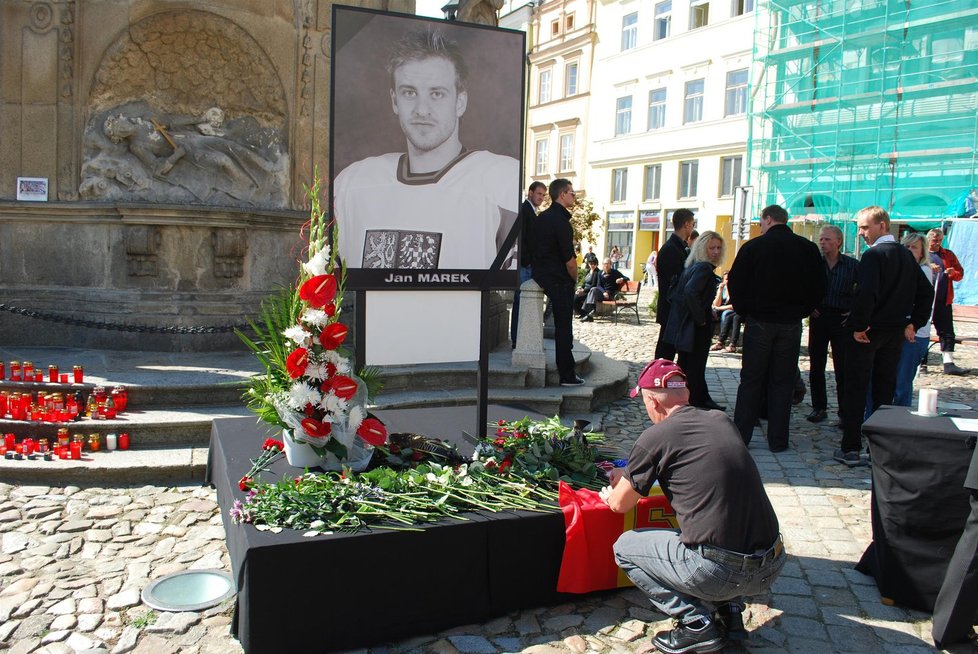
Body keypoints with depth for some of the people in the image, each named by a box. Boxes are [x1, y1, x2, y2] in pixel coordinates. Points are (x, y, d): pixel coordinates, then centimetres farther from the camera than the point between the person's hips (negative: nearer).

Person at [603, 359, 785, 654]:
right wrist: (629, 475, 40)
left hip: (721, 573, -7)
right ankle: (729, 610, 20)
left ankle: (697, 624, 5)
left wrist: (609, 494, 30)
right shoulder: (721, 420, 11)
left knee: (625, 547, 14)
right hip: (772, 567, 7)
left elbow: (621, 505, 5)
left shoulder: (655, 437, -8)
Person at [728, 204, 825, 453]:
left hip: (759, 321, -2)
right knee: (783, 381, 8)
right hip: (791, 324, 2)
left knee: (751, 380, 6)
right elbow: (819, 286, 5)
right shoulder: (808, 248, 2)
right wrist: (800, 312, 13)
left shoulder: (753, 246, -7)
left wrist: (744, 311, 8)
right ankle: (778, 440, 11)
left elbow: (735, 283, -5)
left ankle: (740, 436, 9)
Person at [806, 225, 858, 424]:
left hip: (842, 320, -2)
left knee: (843, 368, -2)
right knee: (816, 366, 7)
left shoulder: (852, 265, 0)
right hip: (818, 317, 3)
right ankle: (819, 407, 18)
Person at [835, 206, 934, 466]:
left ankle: (850, 449, 2)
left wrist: (858, 326, -18)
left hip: (868, 332, -7)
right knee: (885, 389, 14)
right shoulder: (906, 255, 10)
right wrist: (913, 323, 14)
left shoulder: (873, 254, -14)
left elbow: (866, 293, -27)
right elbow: (926, 292, 14)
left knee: (856, 389, 0)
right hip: (896, 332, 7)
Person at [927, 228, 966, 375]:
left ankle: (949, 363, 1)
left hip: (943, 301, 3)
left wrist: (953, 273, -6)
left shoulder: (948, 255, 14)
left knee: (947, 332, 0)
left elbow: (960, 273, 16)